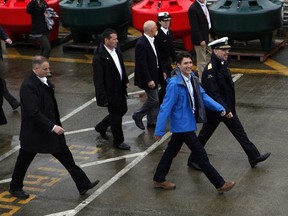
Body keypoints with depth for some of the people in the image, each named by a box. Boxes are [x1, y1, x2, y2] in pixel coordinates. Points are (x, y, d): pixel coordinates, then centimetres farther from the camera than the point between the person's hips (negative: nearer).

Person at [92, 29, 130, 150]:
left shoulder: (116, 50, 0)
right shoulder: (99, 57, -24)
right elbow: (98, 79, -22)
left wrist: (125, 81, 16)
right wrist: (103, 97, -22)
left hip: (120, 89, 9)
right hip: (110, 92, -9)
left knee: (123, 110, 21)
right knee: (116, 116, 3)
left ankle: (101, 127, 40)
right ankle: (118, 141, 20)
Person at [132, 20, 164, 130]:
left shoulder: (151, 41, 5)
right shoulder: (141, 44, -24)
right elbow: (142, 64, -24)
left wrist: (161, 72, 14)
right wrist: (148, 80, -23)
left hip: (154, 75, 9)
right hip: (148, 77, -9)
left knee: (154, 100, 15)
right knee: (153, 99, -3)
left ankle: (152, 121, 26)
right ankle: (138, 116, 15)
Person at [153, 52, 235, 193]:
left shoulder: (192, 79, 1)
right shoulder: (174, 84, -25)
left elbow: (203, 96, 9)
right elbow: (166, 108, -22)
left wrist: (220, 108, -2)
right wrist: (159, 131, -20)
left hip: (187, 124, 9)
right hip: (183, 126, -9)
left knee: (171, 151, 20)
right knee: (201, 155, -1)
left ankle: (159, 180, 34)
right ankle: (220, 184, 8)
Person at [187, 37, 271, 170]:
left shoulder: (223, 63, 3)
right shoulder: (210, 70, -25)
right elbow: (213, 94, -27)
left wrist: (229, 108, 17)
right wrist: (225, 110, -26)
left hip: (228, 107, 8)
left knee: (239, 132, 12)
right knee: (204, 136, 8)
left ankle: (254, 157, 18)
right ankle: (192, 160, 24)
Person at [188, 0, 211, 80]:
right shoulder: (193, 9, -18)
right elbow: (194, 27, -19)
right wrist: (201, 40, -18)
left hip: (207, 37, 8)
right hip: (200, 38, -8)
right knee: (202, 61, 0)